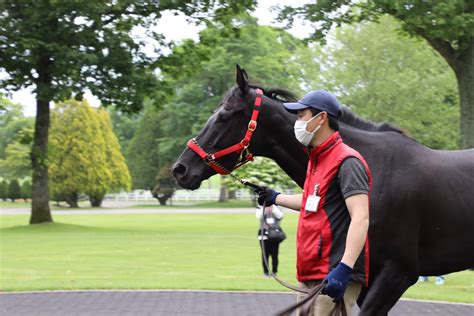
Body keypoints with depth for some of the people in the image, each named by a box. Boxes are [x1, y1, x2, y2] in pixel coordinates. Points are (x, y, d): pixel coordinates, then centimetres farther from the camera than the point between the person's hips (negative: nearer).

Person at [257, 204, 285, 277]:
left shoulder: (276, 209, 8)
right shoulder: (260, 209, 6)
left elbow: (280, 216, -14)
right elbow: (259, 216, -15)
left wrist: (273, 207, -15)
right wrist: (265, 208, -16)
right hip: (264, 236, -1)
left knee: (275, 255, 1)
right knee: (265, 255, 0)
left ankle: (274, 272, 10)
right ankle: (266, 272, 9)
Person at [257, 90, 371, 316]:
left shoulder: (346, 162, -13)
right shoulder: (316, 160, 18)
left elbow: (360, 218, -23)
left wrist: (344, 268, -33)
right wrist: (275, 198, 46)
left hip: (333, 278, -10)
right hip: (310, 276, 10)